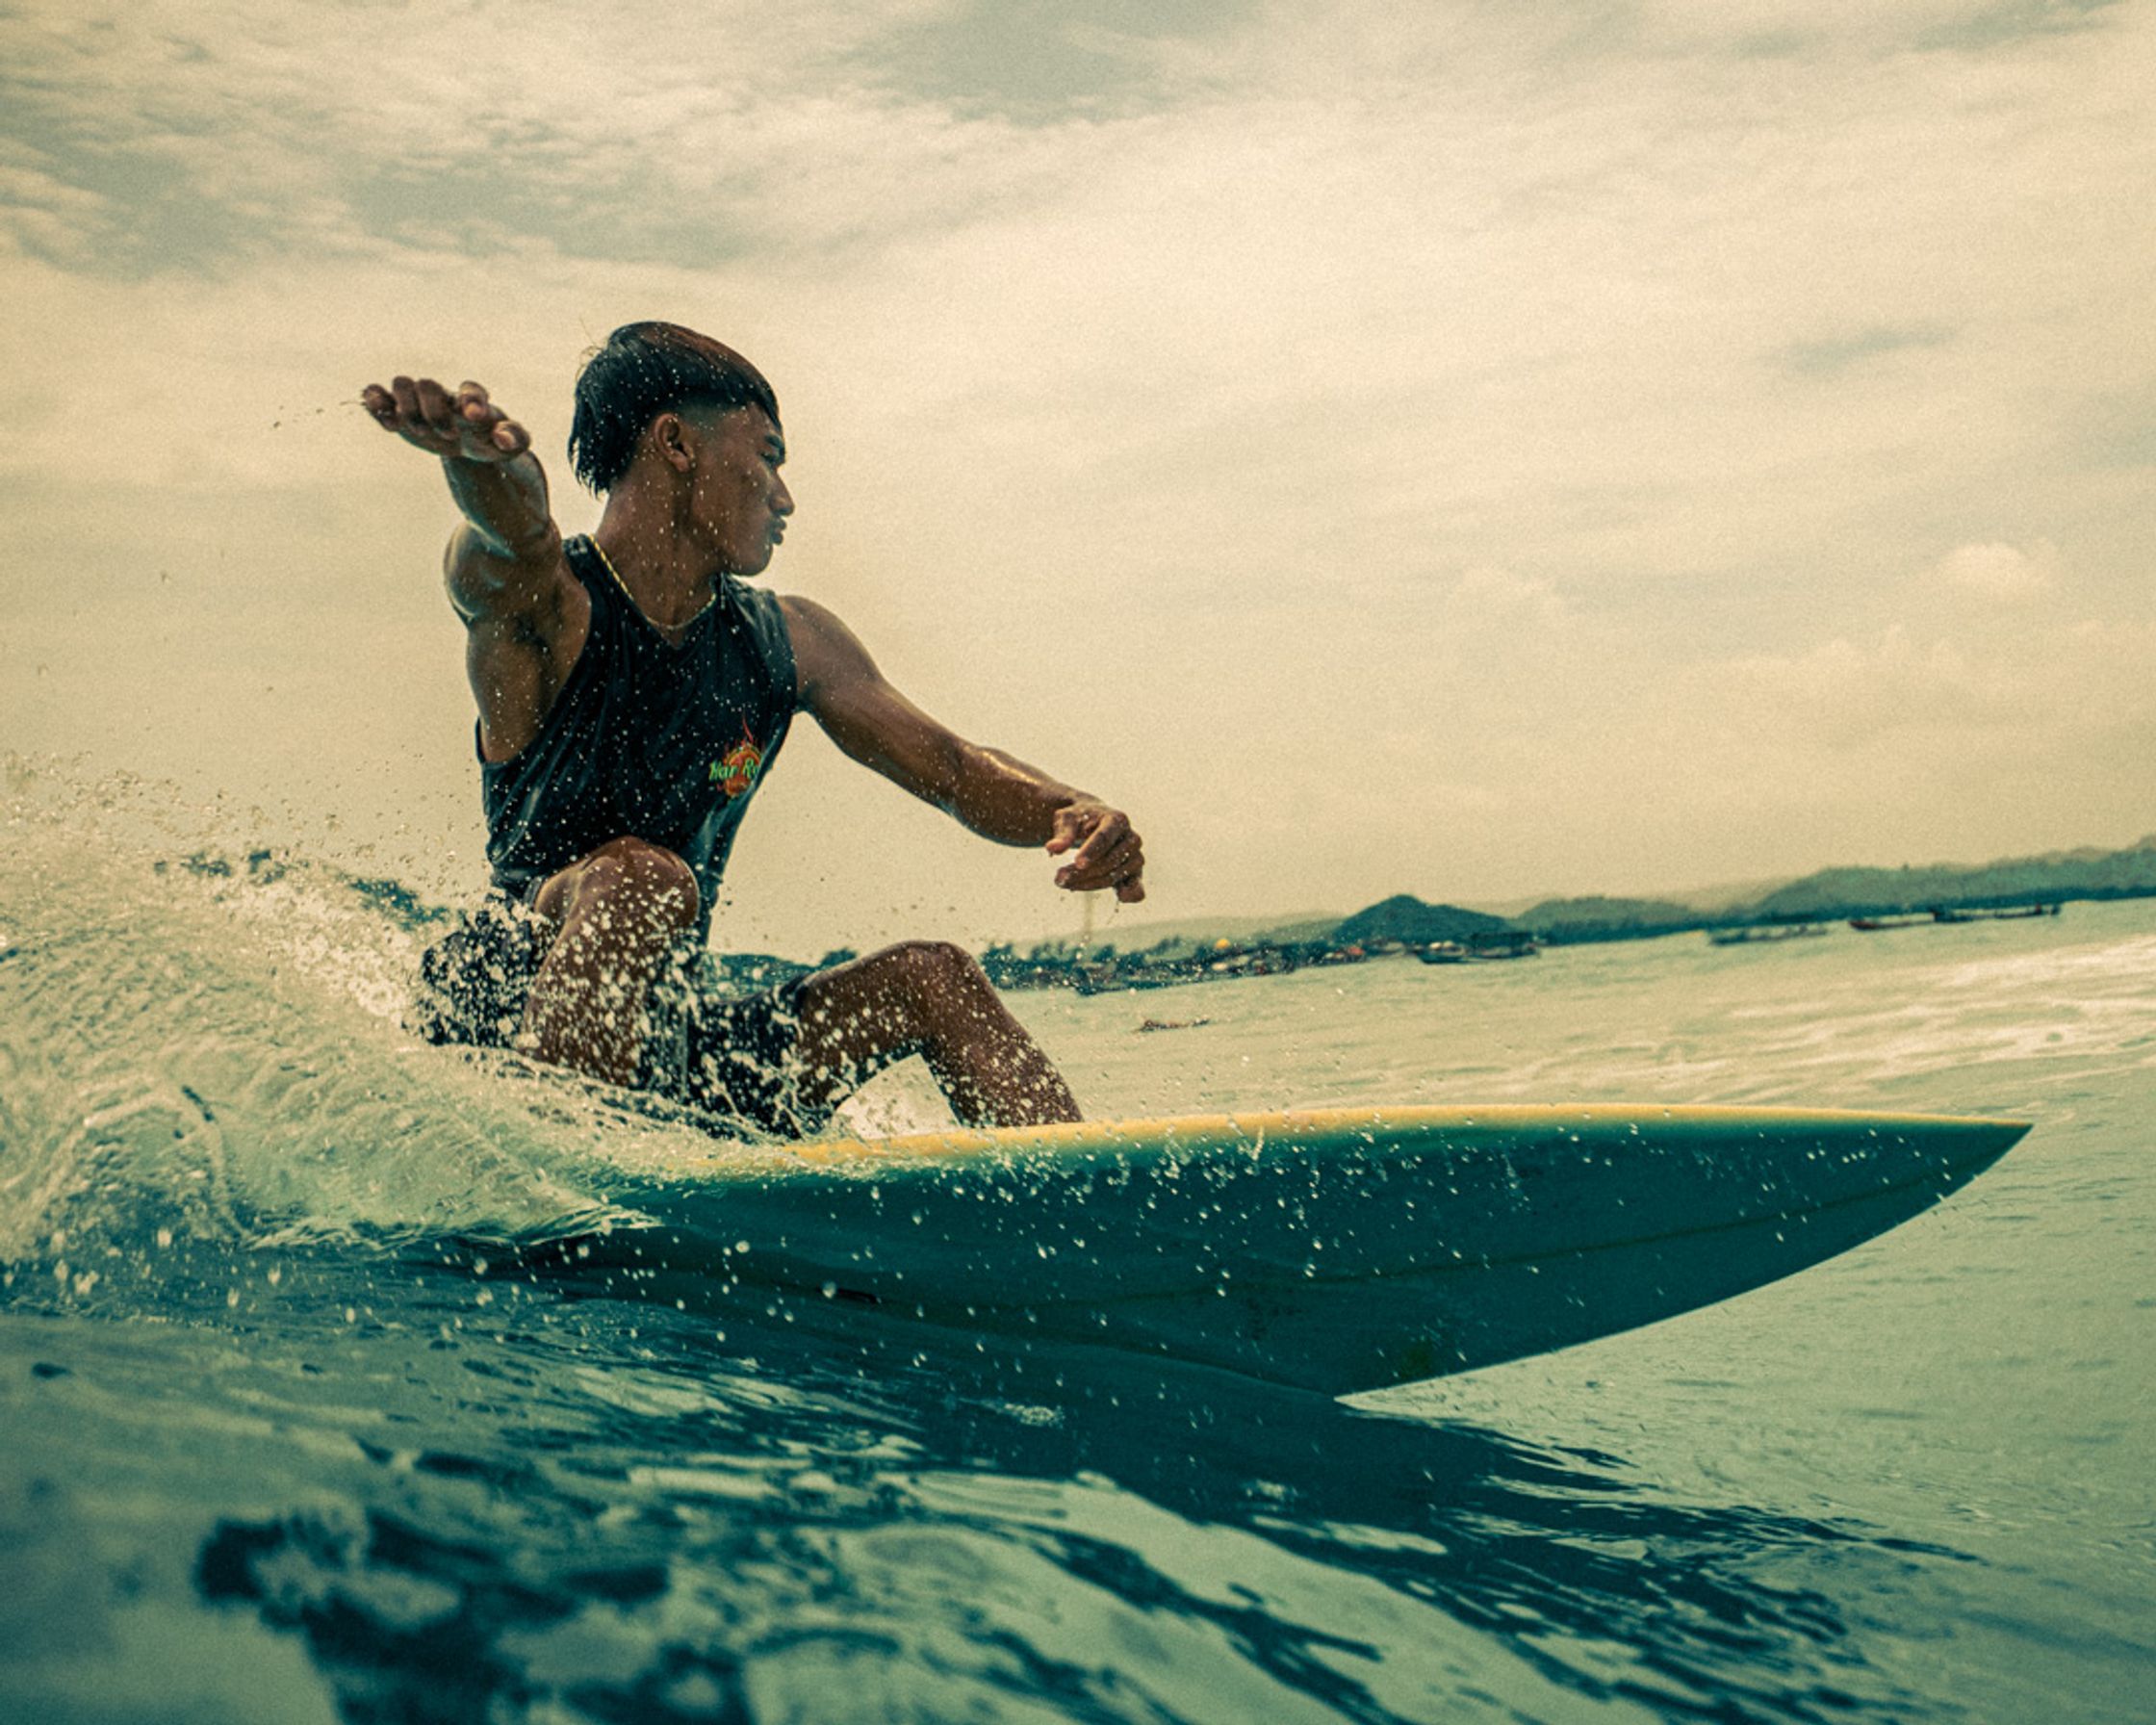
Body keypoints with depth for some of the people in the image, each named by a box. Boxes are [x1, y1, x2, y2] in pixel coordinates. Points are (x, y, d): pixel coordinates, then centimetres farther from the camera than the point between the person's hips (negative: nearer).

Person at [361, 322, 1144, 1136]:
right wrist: (474, 448, -62)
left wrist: (1070, 814, -15)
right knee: (643, 880, -33)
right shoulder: (545, 607, -13)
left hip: (673, 1045, 6)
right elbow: (515, 516, -38)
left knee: (929, 980, -3)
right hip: (501, 1025, -6)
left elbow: (956, 771, 6)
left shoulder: (787, 643, 5)